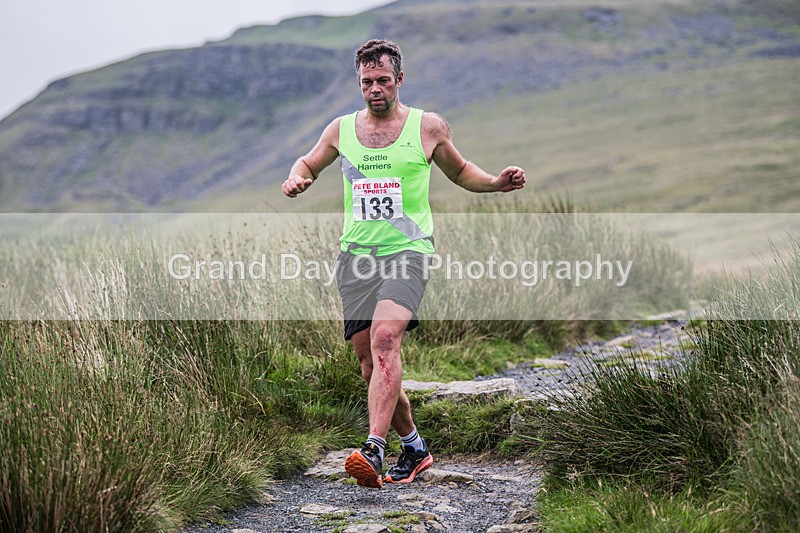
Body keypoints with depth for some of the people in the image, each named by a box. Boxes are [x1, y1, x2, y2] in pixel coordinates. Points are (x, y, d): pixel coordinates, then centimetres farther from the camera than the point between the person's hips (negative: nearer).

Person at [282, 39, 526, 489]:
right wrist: (297, 179, 1)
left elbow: (459, 171, 19)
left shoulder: (428, 127, 4)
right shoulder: (341, 129, 10)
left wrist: (496, 183, 1)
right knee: (370, 362, 3)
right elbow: (308, 164, 25)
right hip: (357, 253, 4)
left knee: (384, 338, -27)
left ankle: (374, 449, -34)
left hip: (408, 249, -4)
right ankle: (414, 447, 22)